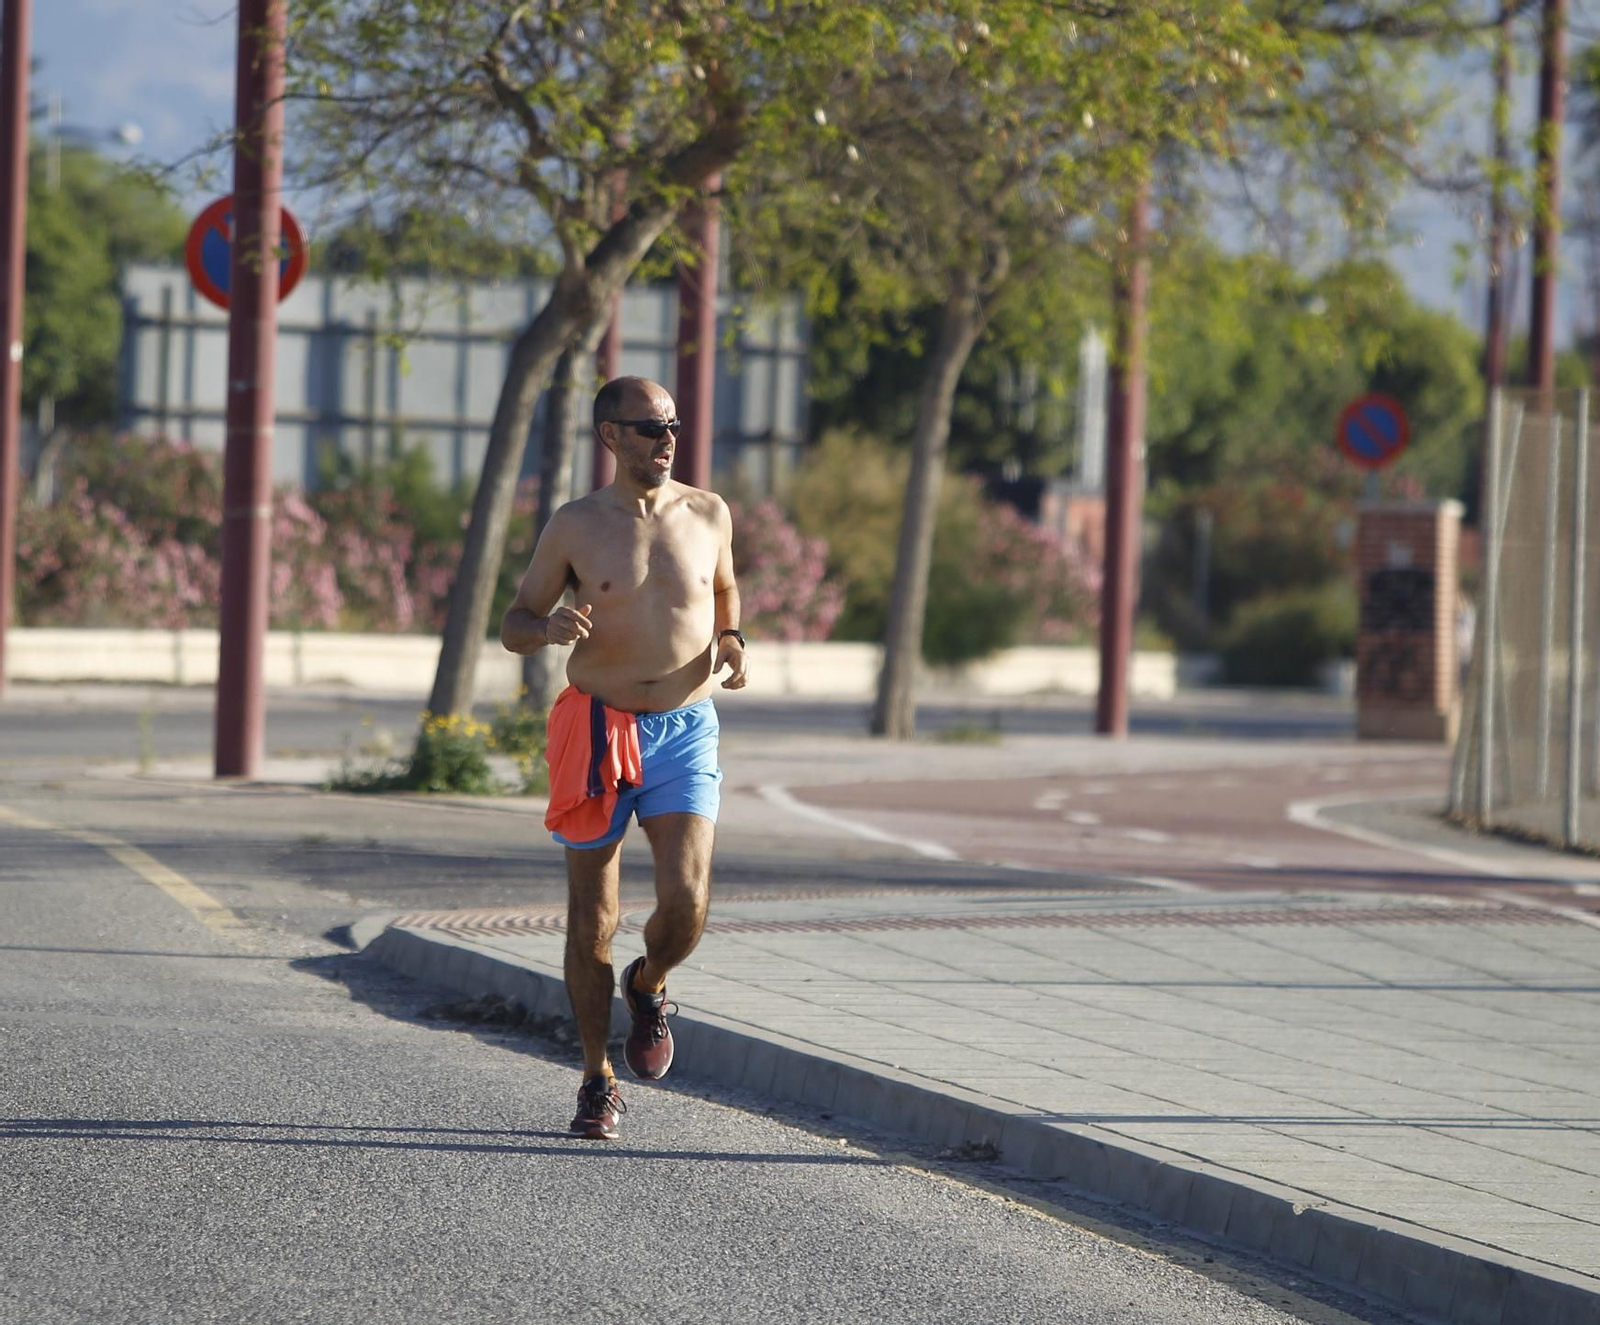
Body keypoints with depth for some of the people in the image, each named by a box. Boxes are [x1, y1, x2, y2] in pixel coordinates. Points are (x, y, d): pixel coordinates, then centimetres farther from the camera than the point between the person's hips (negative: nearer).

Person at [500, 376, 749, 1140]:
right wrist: (550, 629, -18)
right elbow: (513, 626, 5)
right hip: (600, 734, -1)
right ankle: (597, 1081, 19)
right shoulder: (575, 527, -2)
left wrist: (730, 641, 4)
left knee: (686, 904, -16)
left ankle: (649, 987, 19)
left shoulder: (707, 515, 4)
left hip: (685, 733, 1)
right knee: (592, 919, 4)